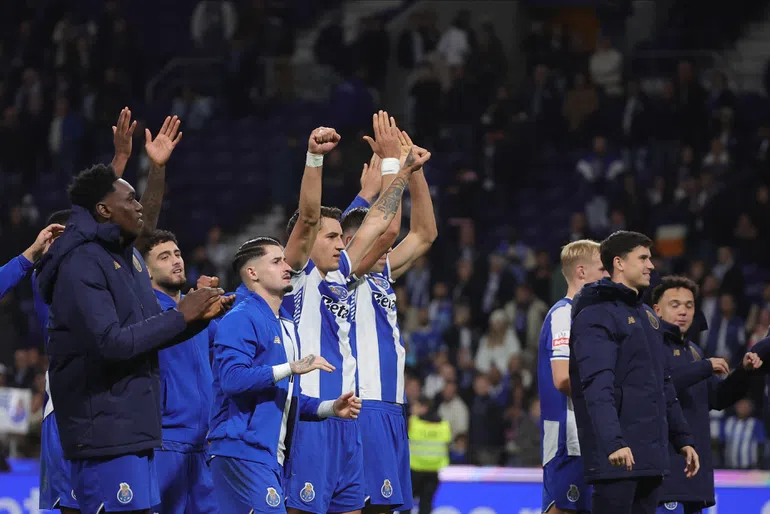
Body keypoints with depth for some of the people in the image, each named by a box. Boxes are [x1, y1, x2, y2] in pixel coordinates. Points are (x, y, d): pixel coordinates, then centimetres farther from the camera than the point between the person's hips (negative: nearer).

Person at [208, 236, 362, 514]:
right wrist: (293, 368, -25)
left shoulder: (286, 325, 21)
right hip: (244, 451, -9)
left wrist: (330, 408, 13)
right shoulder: (240, 319, -8)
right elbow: (232, 378, -23)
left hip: (274, 457, 9)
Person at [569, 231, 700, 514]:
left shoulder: (647, 316, 20)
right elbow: (597, 386, -21)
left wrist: (683, 438, 19)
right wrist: (613, 442, -32)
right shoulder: (596, 315, -9)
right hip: (618, 456, -9)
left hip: (652, 455, 9)